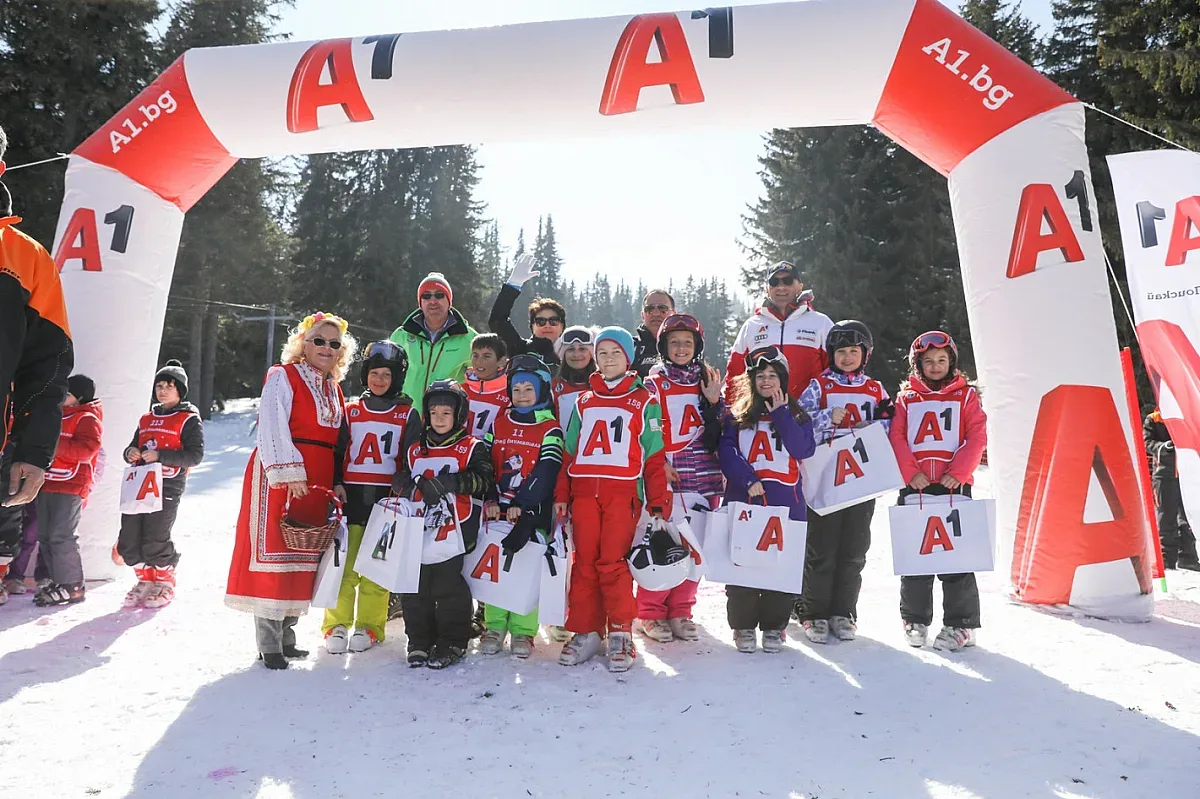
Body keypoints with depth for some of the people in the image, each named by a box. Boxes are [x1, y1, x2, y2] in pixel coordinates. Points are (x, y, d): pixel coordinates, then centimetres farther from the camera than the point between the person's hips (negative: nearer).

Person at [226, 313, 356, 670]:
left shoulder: (335, 391, 18)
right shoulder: (282, 376, -2)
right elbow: (273, 428, -13)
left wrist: (337, 483, 9)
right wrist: (289, 472, -20)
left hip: (318, 483, 7)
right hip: (280, 476, -7)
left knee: (304, 554, 10)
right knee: (272, 551, -6)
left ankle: (286, 636, 21)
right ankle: (269, 644, 1)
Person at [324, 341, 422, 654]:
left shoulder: (408, 415, 6)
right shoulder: (350, 411, 11)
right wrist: (335, 483, -3)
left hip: (387, 497, -1)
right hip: (351, 495, 2)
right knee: (345, 563, 1)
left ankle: (369, 626, 13)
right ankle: (336, 625, 13)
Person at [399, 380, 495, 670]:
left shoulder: (472, 448, 0)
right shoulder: (415, 451, 18)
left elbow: (484, 480, -14)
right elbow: (405, 485, 27)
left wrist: (450, 482, -24)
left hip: (454, 530, -5)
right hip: (420, 531, 6)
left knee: (448, 586, -3)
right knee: (415, 586, 8)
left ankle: (452, 643, 12)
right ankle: (420, 642, 23)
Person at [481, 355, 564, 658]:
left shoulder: (550, 429, 0)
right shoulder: (498, 424, 12)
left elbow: (547, 472, -10)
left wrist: (522, 505, -17)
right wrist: (490, 499, -7)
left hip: (532, 512, -3)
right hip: (498, 508, 3)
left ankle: (523, 631, 10)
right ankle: (494, 627, 16)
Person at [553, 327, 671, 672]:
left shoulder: (644, 401, 10)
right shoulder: (584, 403, 21)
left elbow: (656, 457, 6)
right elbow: (568, 453, 18)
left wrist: (658, 505, -1)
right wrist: (561, 495, 9)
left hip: (623, 491, -3)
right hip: (583, 491, 4)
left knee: (613, 563, -11)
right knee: (584, 563, 3)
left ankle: (621, 635, 1)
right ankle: (585, 633, 13)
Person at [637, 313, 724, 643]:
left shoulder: (707, 381, 11)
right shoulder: (653, 384, 2)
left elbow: (718, 436, 6)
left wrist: (713, 401, -6)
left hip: (703, 477, 4)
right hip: (664, 477, -3)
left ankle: (680, 612, 20)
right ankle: (650, 613, 12)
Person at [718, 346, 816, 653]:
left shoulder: (796, 414, 11)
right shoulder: (737, 414, 9)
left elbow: (804, 450, -6)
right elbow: (726, 451, -2)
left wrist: (780, 414, -8)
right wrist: (748, 480, -16)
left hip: (786, 501, 1)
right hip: (743, 499, 0)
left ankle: (774, 626, 17)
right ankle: (743, 625, 15)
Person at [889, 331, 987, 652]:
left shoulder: (965, 395, 10)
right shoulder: (906, 397, 12)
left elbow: (977, 438, 1)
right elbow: (896, 437, 3)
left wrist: (957, 472, -11)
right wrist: (911, 472, -10)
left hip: (954, 484, -1)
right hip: (914, 485, 1)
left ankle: (960, 624, 9)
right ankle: (915, 619, 19)